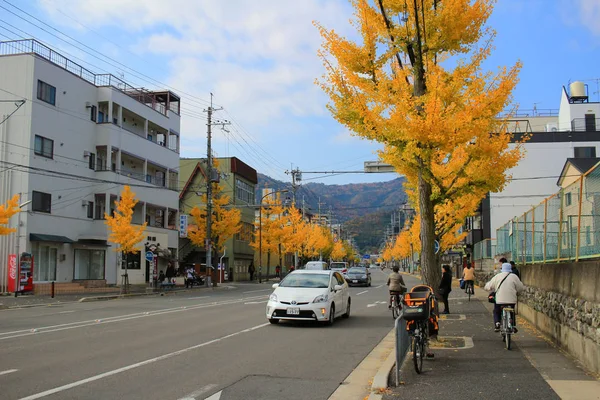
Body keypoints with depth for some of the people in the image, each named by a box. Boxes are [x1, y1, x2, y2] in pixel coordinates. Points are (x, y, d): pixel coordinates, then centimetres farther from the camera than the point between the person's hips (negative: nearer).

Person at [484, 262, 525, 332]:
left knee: (496, 312, 20)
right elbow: (521, 288, 7)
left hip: (499, 300, -1)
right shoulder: (514, 276, 2)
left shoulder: (497, 276, 2)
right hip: (511, 300, 1)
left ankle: (497, 323, -2)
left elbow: (488, 287, 7)